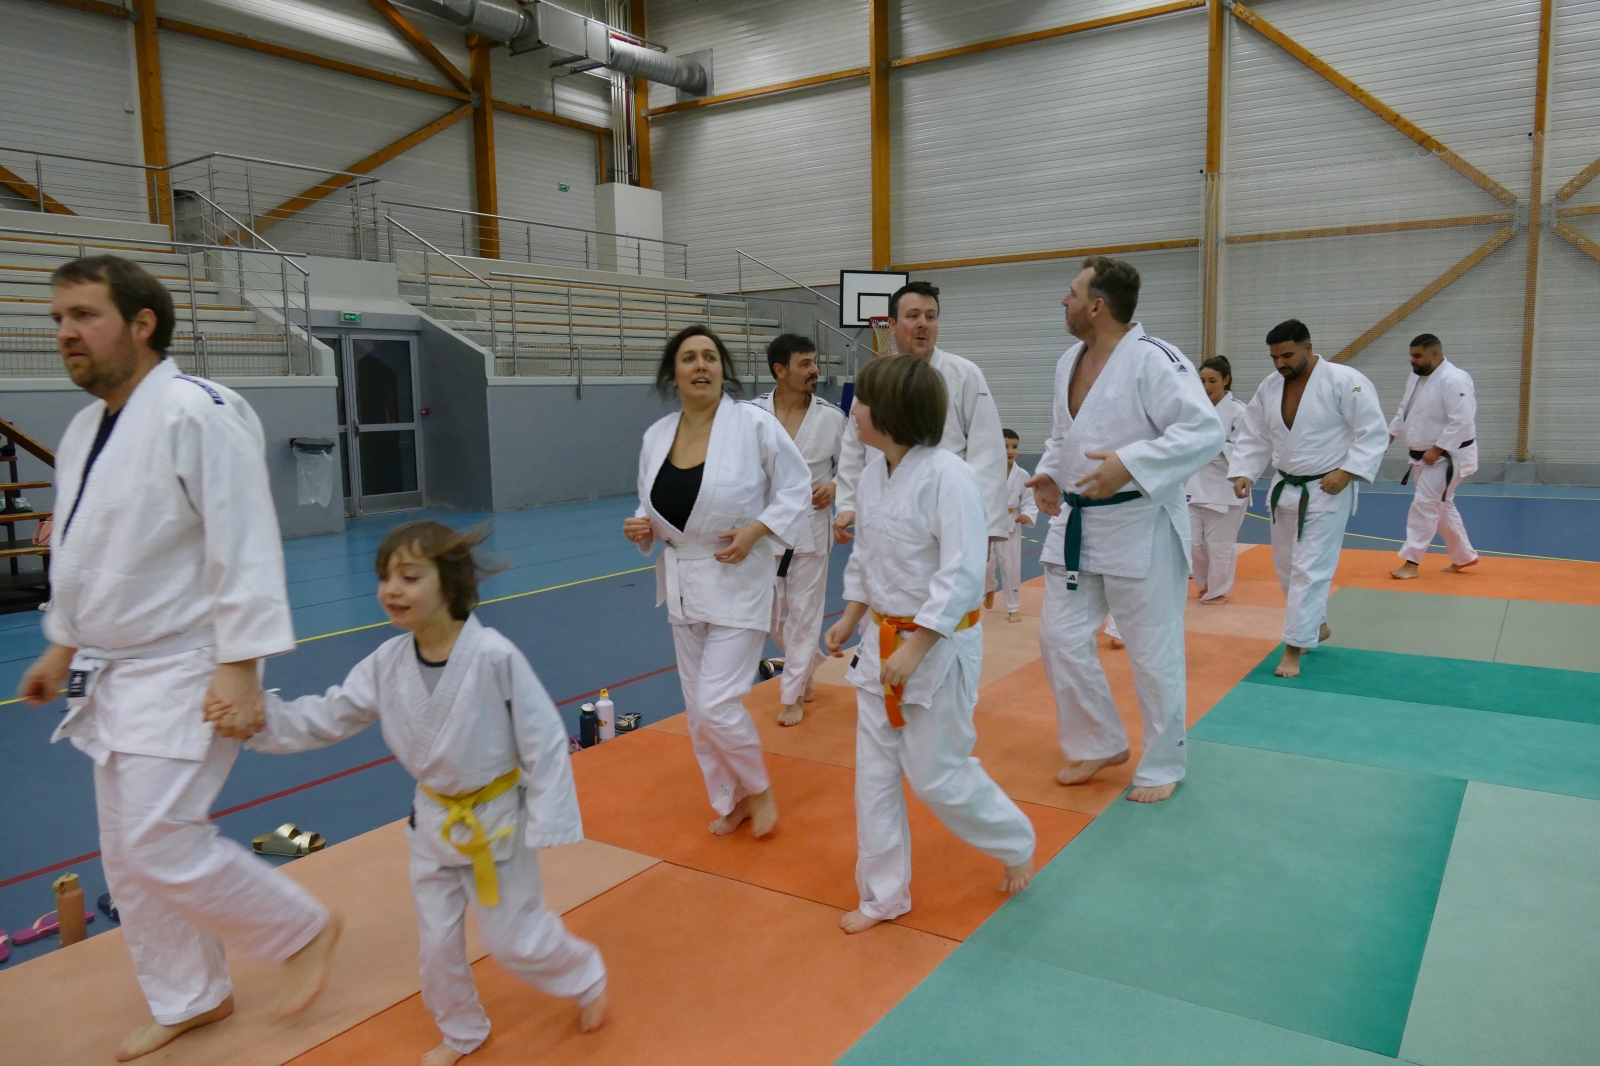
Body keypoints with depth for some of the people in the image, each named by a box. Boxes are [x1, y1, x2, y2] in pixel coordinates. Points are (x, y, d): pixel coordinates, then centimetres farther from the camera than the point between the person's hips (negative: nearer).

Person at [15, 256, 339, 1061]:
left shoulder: (197, 413, -19)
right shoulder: (85, 428, 9)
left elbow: (244, 549, -23)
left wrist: (238, 666, -24)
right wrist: (63, 646, 21)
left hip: (183, 673, -9)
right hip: (115, 676, 9)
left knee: (161, 846, -9)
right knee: (128, 857, 15)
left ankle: (303, 931, 15)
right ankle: (190, 999, 34)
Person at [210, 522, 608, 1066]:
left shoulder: (493, 656, -28)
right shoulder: (387, 662, -11)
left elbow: (543, 739, -22)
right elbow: (328, 717, -3)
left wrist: (548, 822, -18)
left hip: (499, 819, -5)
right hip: (434, 821, 6)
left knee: (513, 940, 8)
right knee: (437, 941, 18)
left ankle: (586, 977, 38)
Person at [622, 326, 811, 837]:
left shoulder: (755, 423, -14)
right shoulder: (656, 436, 1)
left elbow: (796, 488, -7)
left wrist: (755, 529, -19)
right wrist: (643, 528, -7)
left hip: (738, 580, -6)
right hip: (683, 583, 6)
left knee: (717, 704, -9)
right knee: (699, 708, 13)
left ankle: (757, 788, 20)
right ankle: (732, 801, 34)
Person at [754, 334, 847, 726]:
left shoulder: (832, 417, -7)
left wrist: (834, 489, -15)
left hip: (810, 527, -2)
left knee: (804, 613, 4)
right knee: (769, 612, 13)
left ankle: (792, 694, 19)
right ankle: (808, 664, 40)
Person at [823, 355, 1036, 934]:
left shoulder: (947, 477, -22)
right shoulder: (873, 470, 2)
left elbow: (961, 575, -23)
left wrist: (915, 648, -24)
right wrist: (850, 619, 10)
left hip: (939, 645, -7)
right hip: (882, 639, 7)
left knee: (936, 775, 4)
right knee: (875, 771, 11)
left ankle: (1016, 844, 33)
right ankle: (883, 895, 27)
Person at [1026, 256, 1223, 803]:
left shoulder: (1153, 359, -17)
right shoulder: (1068, 362, 9)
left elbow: (1204, 431, -23)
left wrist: (1129, 464, -30)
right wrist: (1049, 472, 4)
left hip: (1139, 528, -8)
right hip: (1075, 524, 8)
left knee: (1153, 651, 5)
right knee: (1061, 638, 10)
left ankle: (1163, 764, 25)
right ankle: (1101, 743, 30)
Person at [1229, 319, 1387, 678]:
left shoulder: (1345, 381, -15)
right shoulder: (1269, 387, 2)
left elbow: (1374, 432, -13)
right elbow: (1253, 436, 8)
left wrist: (1346, 472, -22)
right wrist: (1243, 473, -5)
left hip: (1326, 492, -7)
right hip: (1285, 489, 7)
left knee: (1309, 569, -7)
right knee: (1286, 565, 15)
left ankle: (1294, 648, -1)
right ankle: (1318, 626, 37)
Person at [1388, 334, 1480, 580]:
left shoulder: (1454, 380, -23)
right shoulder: (1417, 377, 6)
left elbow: (1461, 422, -28)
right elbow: (1404, 410, 17)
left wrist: (1436, 450, -26)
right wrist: (1390, 435, 7)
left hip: (1447, 456, -9)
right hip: (1424, 456, 10)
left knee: (1424, 504, -11)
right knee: (1441, 506, 17)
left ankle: (1411, 561, -6)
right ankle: (1464, 556, 30)